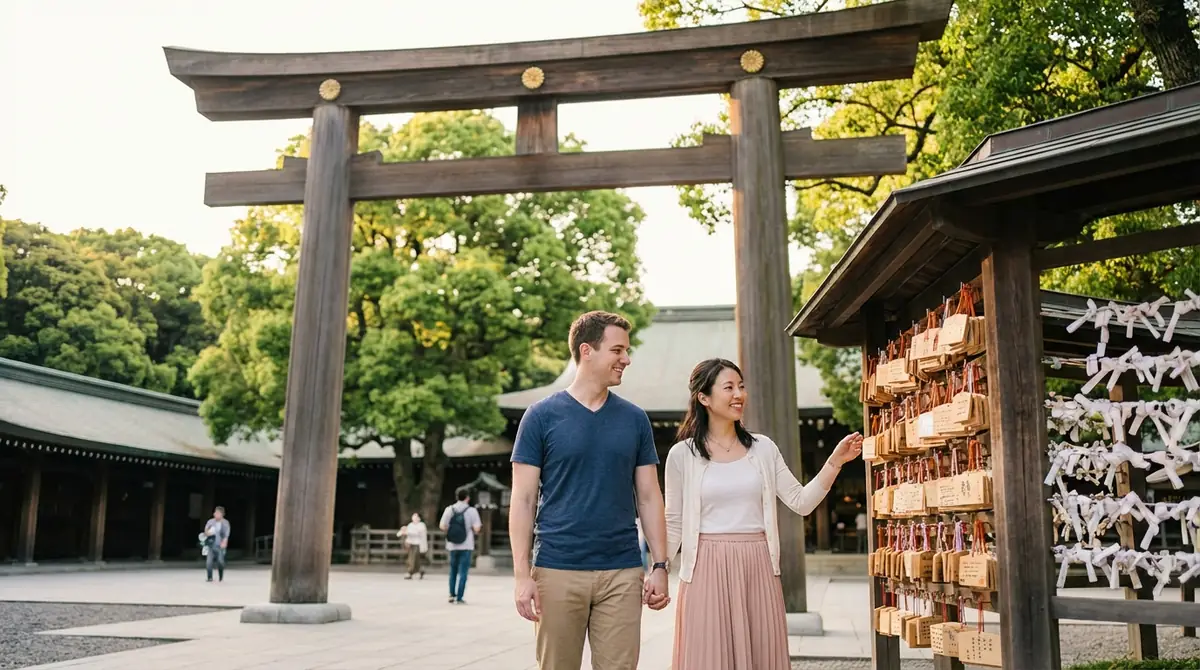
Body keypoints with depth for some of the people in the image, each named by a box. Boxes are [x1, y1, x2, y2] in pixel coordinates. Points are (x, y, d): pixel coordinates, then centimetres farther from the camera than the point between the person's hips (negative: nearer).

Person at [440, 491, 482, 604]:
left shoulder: (449, 509, 0)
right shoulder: (472, 511, -8)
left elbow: (442, 526, -2)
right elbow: (477, 528, -12)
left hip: (452, 545, 3)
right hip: (466, 546, -3)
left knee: (453, 570, 20)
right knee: (463, 572, 2)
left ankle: (452, 595, 20)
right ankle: (459, 598, -1)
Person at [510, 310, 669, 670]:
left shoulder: (635, 419, 8)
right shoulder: (541, 416, -1)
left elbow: (649, 497, 10)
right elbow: (523, 500, -1)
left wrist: (659, 565, 3)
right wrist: (522, 574, -8)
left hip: (622, 572, 2)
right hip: (558, 570, -2)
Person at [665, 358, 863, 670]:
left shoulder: (763, 448, 7)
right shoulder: (682, 454, -1)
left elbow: (801, 502, 4)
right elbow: (674, 522, 3)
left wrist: (835, 462, -4)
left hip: (758, 565, 3)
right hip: (708, 568, -2)